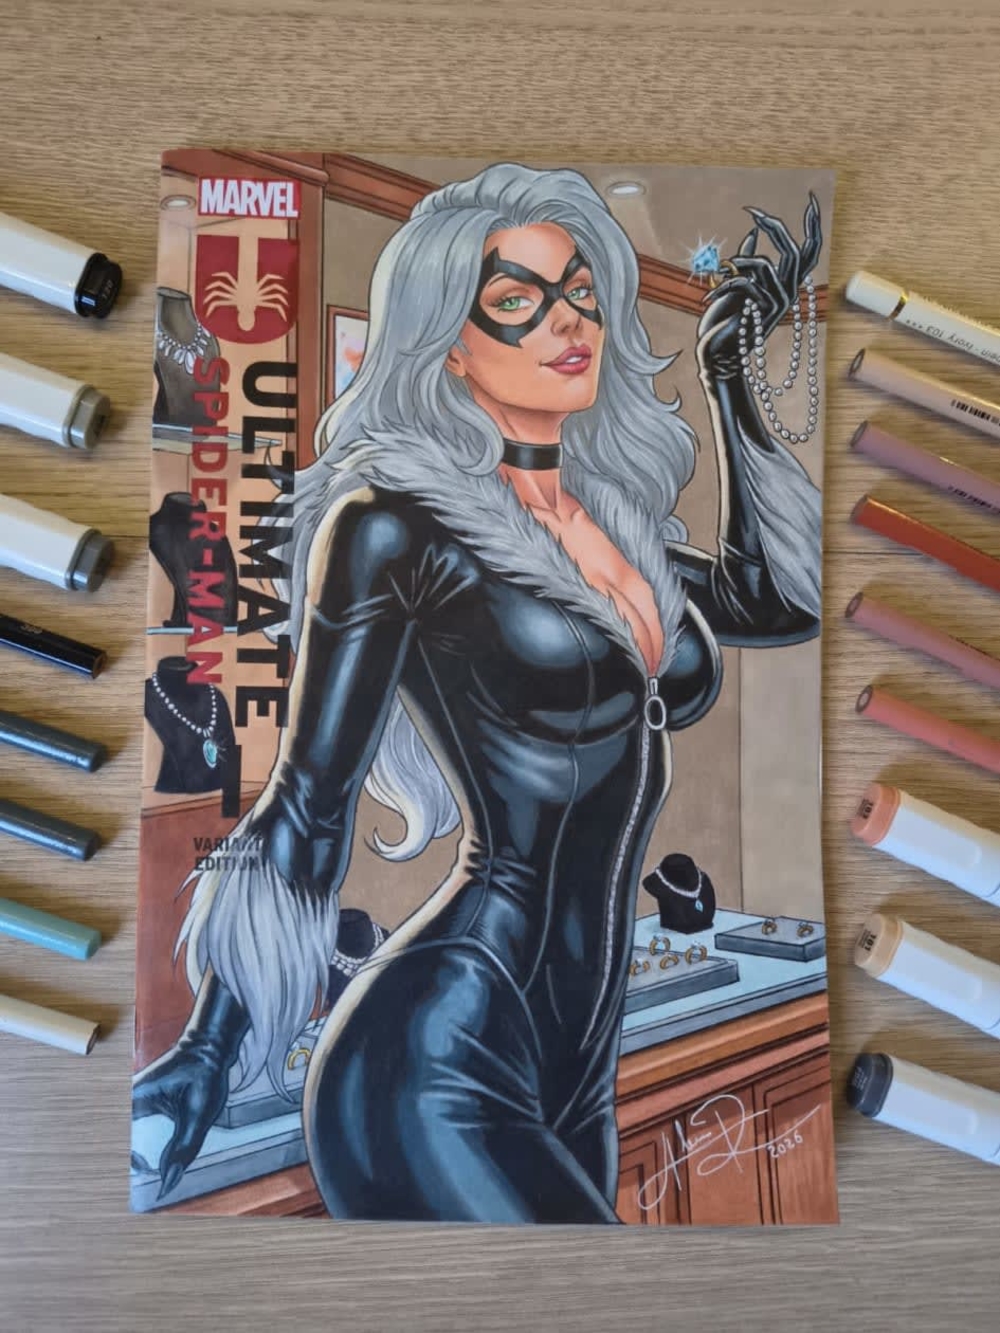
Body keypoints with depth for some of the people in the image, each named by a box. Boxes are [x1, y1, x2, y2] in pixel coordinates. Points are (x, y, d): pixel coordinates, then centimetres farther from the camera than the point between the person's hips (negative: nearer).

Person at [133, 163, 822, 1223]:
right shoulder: (394, 525, -9)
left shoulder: (604, 518, 11)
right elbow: (305, 807, -9)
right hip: (436, 1077, -7)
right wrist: (205, 1057, -9)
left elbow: (779, 600, 21)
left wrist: (731, 376, 22)